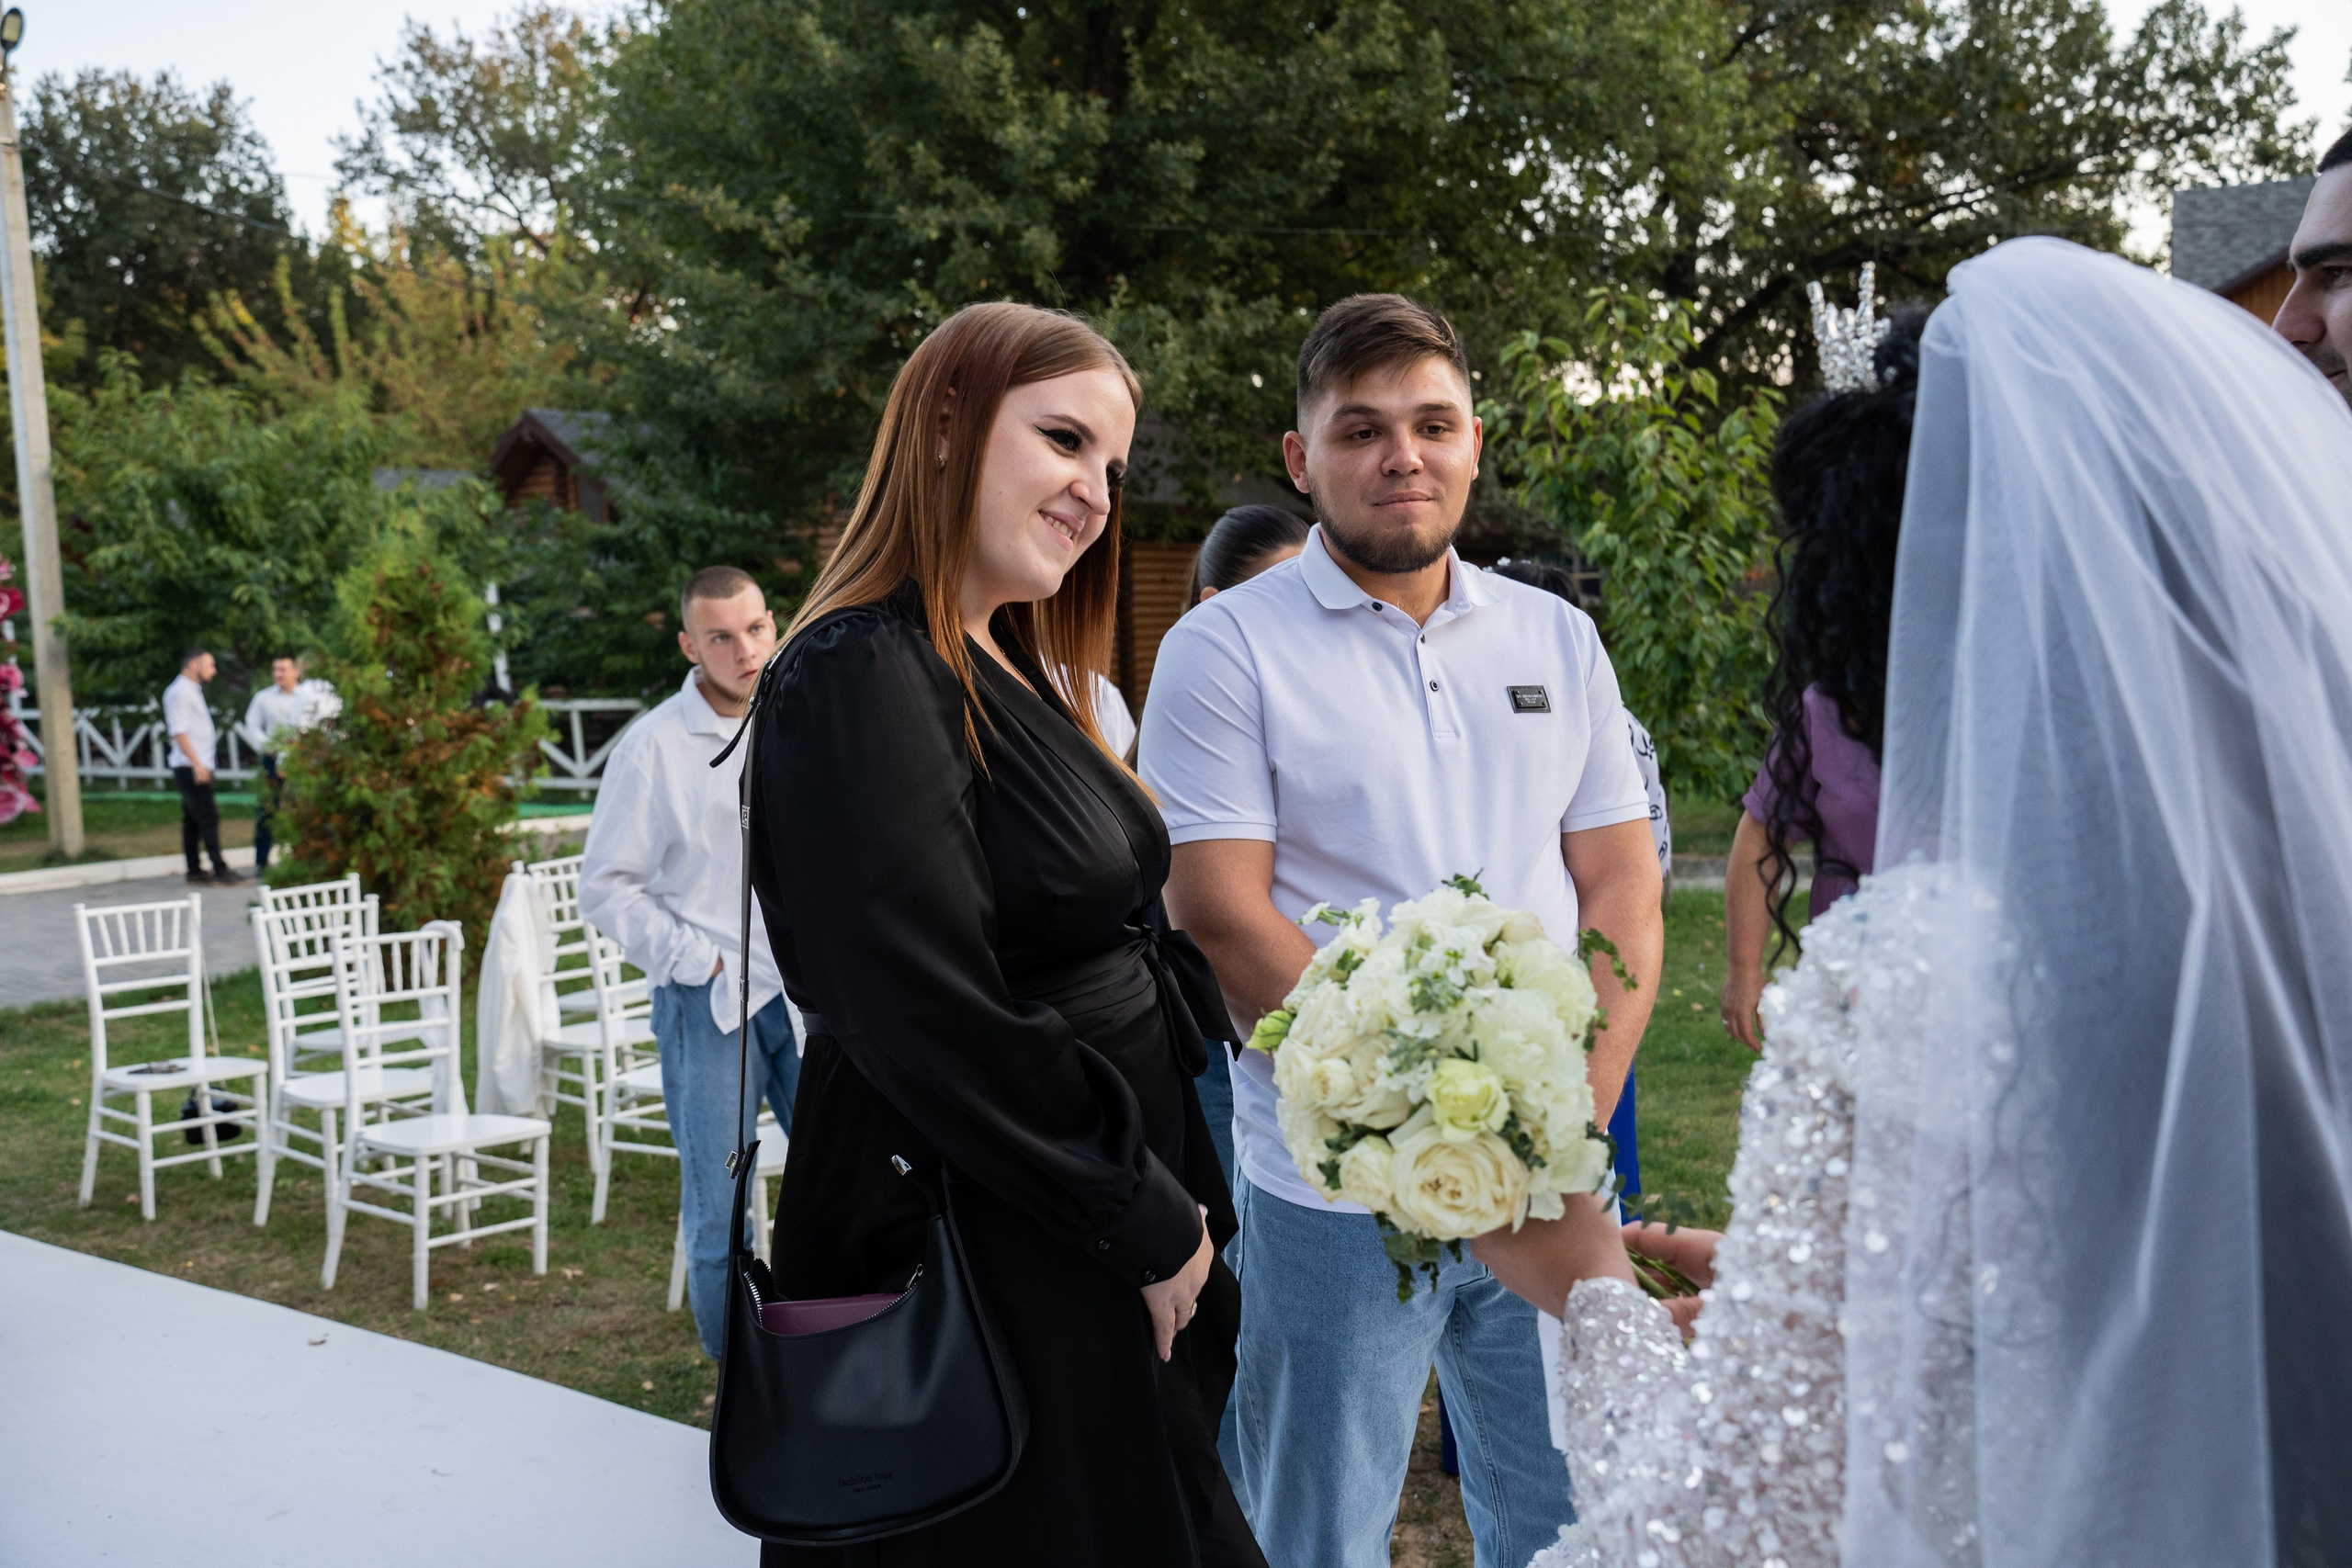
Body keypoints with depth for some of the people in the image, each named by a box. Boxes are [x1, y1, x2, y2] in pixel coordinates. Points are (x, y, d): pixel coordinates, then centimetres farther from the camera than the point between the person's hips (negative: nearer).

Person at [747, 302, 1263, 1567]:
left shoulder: (1013, 674, 10)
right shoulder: (863, 680, -20)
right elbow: (937, 1027, -25)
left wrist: (1173, 1203, 8)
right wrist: (1150, 1223, -15)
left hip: (1102, 1251, 9)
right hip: (977, 1264, -9)